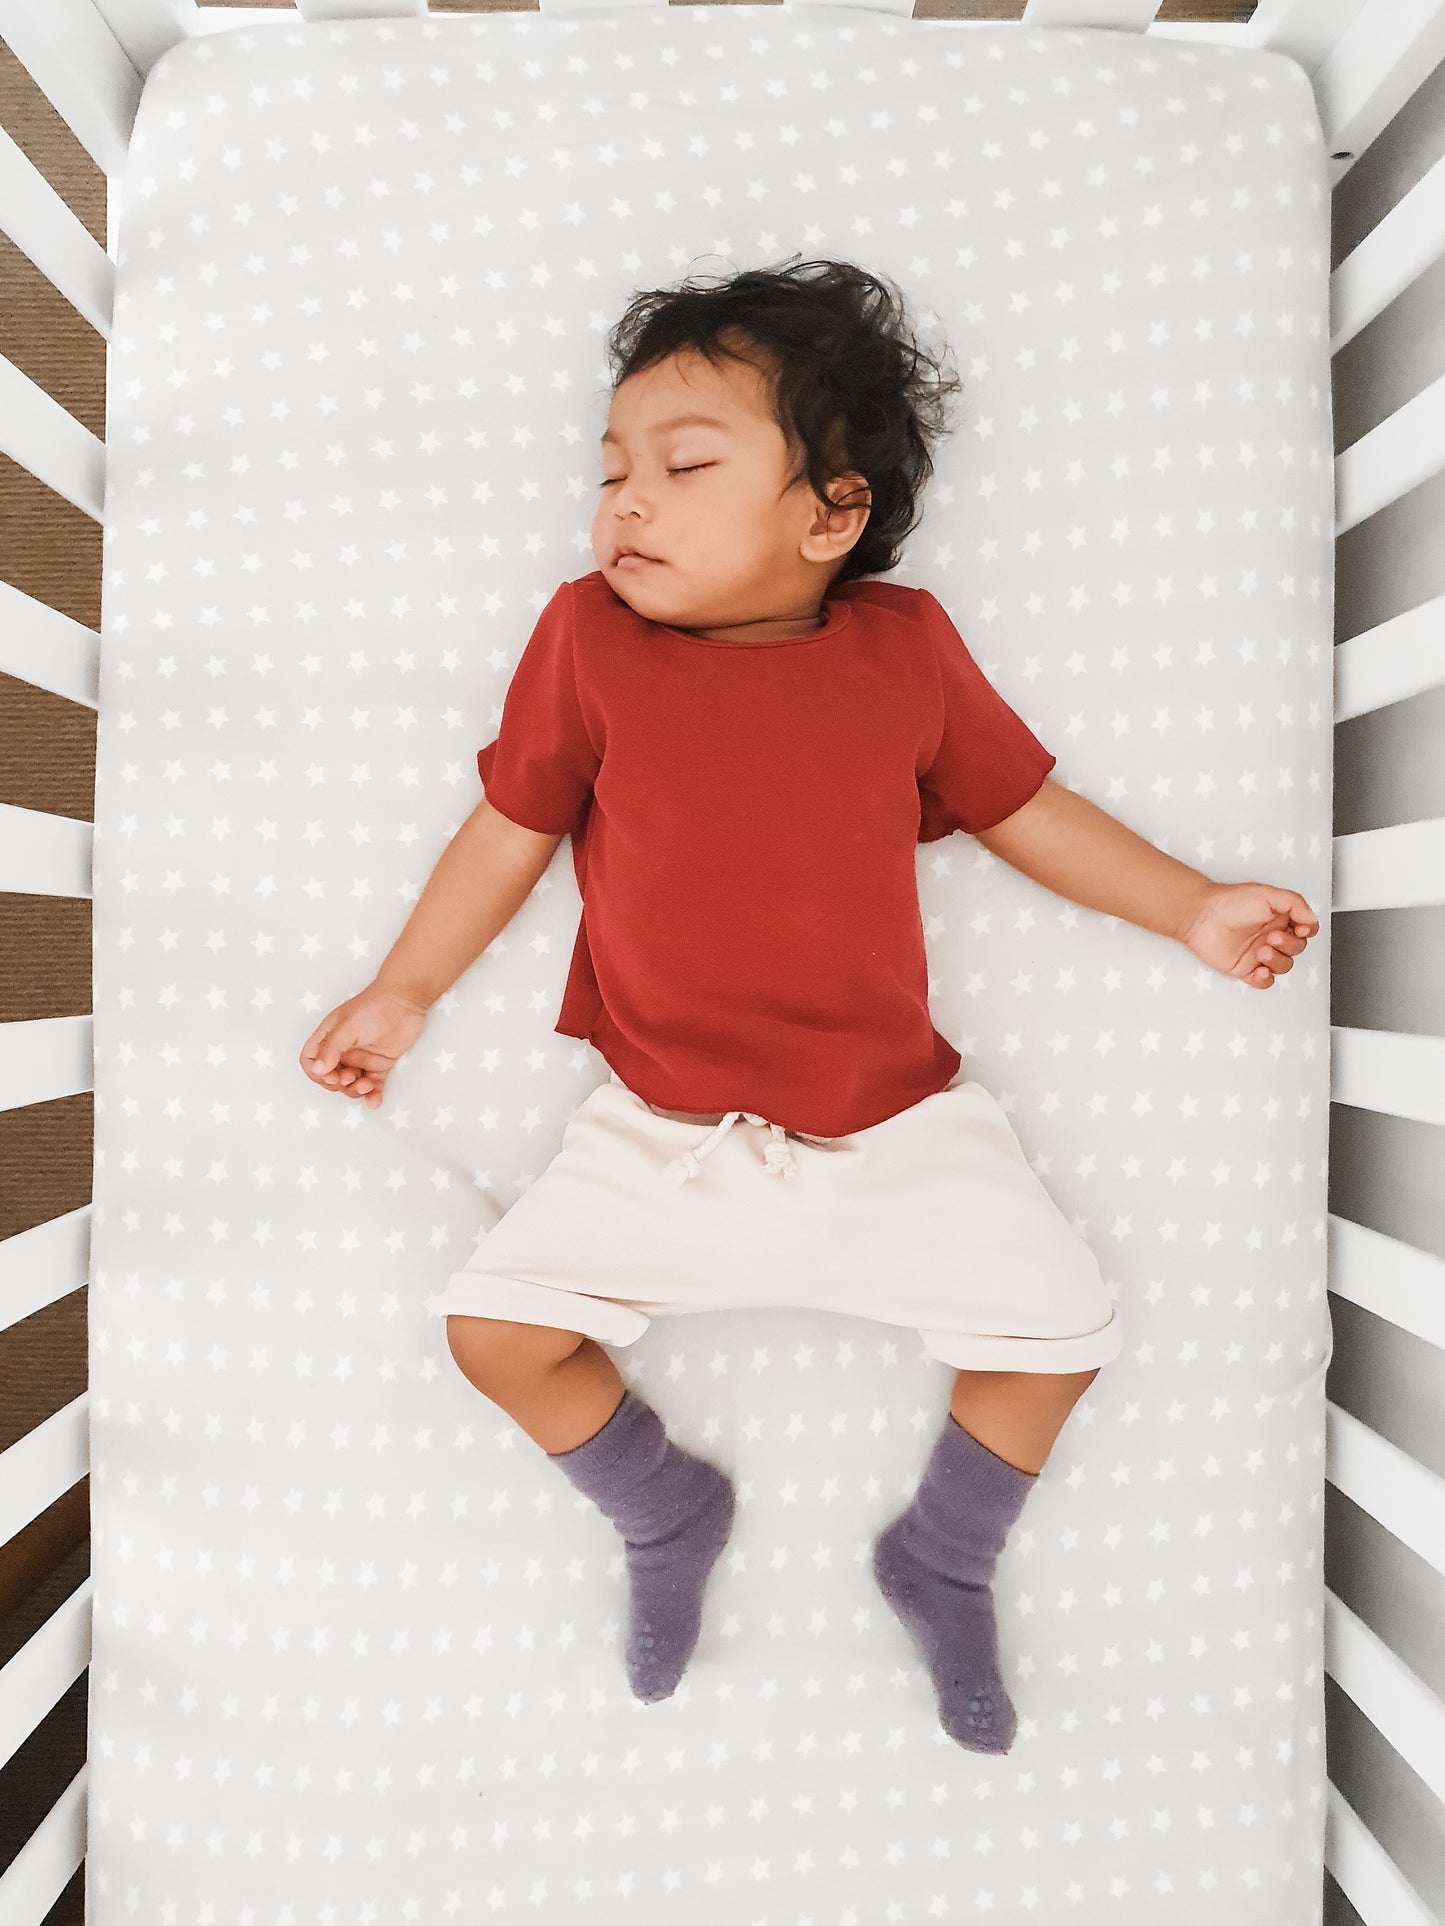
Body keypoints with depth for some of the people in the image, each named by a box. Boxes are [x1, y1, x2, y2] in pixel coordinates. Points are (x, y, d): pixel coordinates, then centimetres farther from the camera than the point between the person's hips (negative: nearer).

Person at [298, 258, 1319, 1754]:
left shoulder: (906, 644, -1)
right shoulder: (588, 634, -3)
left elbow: (1019, 801, 10)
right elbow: (511, 826, 5)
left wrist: (1191, 908, 9)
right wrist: (402, 992, 5)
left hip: (898, 1127, 1)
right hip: (657, 1136, 0)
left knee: (1059, 1326, -5)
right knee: (494, 1324, -9)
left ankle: (940, 1559, 27)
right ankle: (667, 1511, 23)